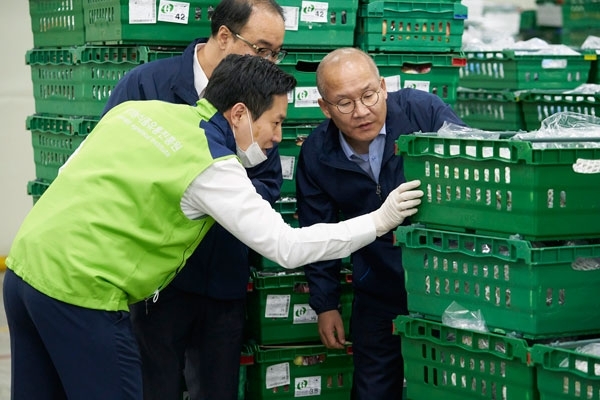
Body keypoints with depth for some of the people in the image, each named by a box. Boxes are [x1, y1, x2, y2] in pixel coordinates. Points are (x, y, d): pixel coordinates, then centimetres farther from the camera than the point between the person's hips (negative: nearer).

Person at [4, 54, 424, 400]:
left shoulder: (138, 109, 9)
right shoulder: (211, 167, -11)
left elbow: (73, 176, 16)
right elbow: (288, 247, -11)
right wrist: (379, 221, -4)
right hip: (79, 292, -8)